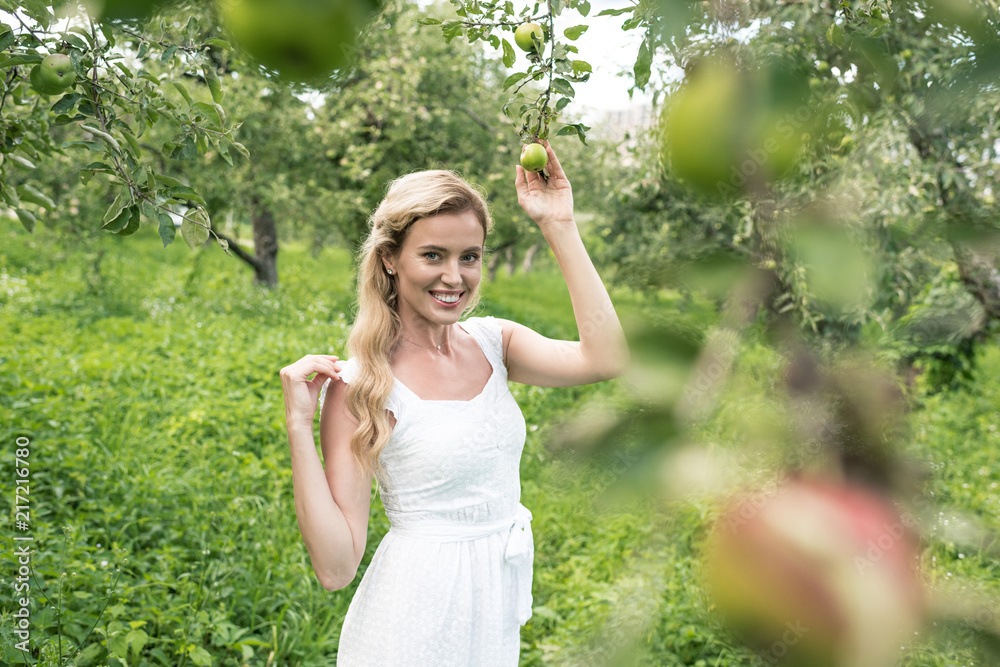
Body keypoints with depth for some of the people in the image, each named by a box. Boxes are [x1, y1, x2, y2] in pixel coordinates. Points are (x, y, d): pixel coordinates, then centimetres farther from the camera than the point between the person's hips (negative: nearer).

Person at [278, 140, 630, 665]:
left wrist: (559, 227, -16)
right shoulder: (357, 385, -15)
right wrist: (299, 426, -24)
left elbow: (606, 360, -19)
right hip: (415, 619, -5)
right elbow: (335, 567, -16)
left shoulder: (492, 343, -1)